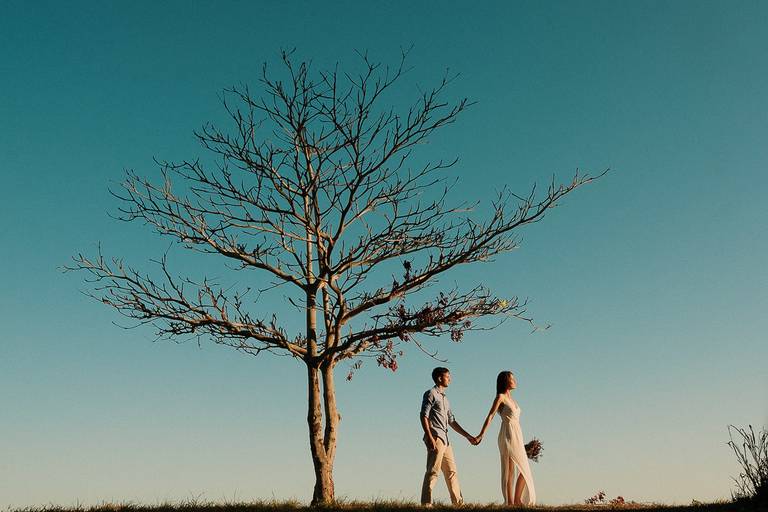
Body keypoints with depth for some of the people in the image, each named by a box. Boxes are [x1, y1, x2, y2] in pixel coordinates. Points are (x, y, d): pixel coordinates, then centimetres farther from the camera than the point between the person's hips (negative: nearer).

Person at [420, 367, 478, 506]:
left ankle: (458, 502, 13)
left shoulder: (444, 398, 24)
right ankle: (426, 503, -11)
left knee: (451, 471, 9)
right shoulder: (431, 393, -2)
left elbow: (452, 421, 25)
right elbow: (423, 416, -11)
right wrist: (430, 437, -21)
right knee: (433, 471, -11)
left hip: (445, 439, 9)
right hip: (435, 437, -9)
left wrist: (468, 436, 21)